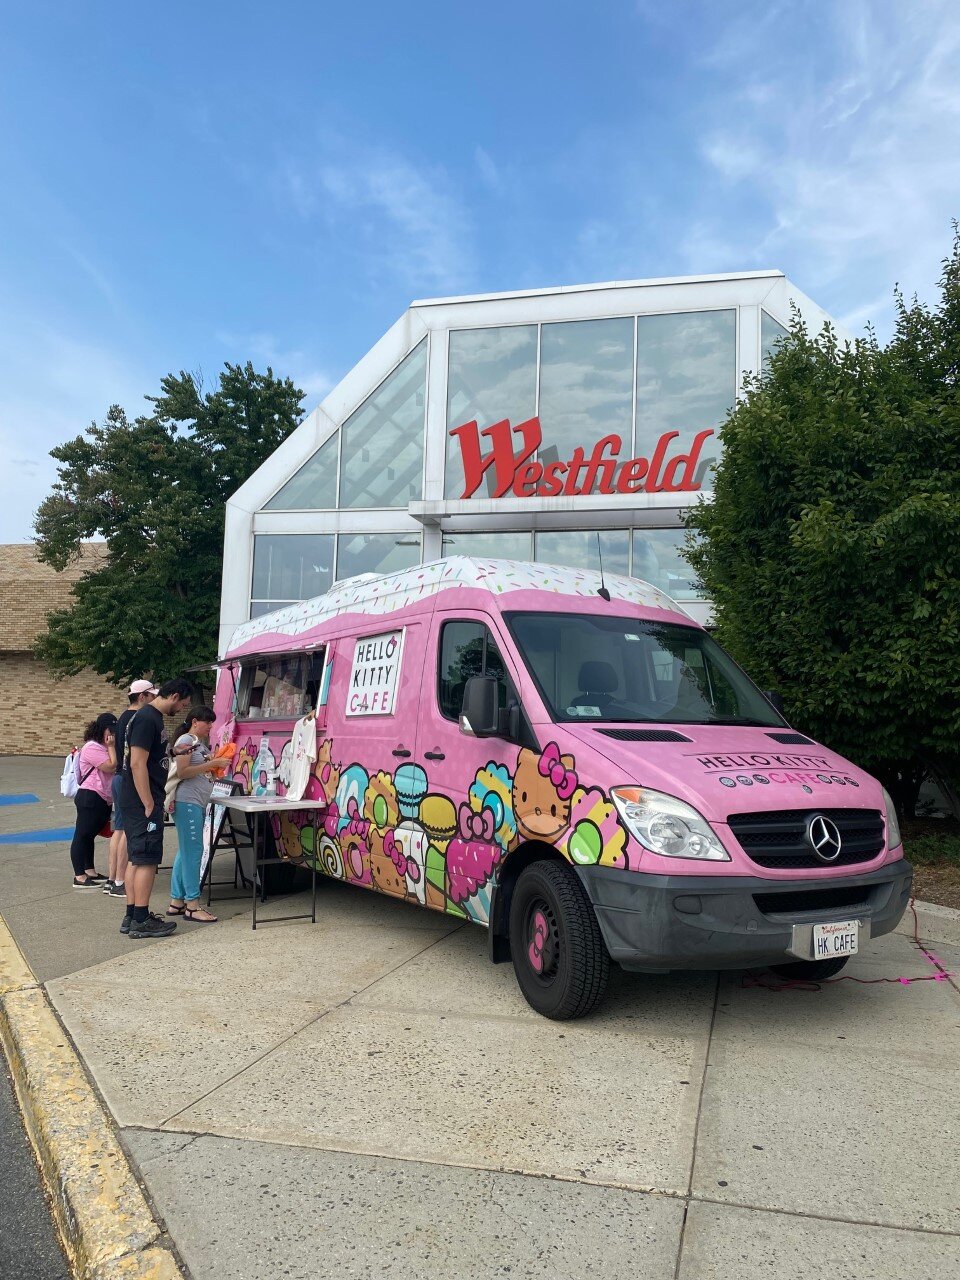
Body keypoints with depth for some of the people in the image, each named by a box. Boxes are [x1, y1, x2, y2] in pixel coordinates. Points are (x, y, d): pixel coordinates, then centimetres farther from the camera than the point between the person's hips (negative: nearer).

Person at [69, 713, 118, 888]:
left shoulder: (103, 747, 17)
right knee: (82, 835, -4)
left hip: (103, 800, 10)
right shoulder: (92, 747, -15)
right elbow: (111, 767, -21)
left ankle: (90, 871, 26)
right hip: (90, 797, -10)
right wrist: (111, 747, -15)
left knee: (90, 834, 17)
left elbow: (116, 768, 16)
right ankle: (79, 877, -1)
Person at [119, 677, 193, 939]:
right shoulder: (147, 719, -17)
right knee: (147, 860, -4)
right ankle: (141, 921, 2)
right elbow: (137, 764, -21)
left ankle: (131, 917, 20)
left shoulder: (152, 717, 15)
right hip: (143, 802, -10)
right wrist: (149, 804, -20)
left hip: (135, 802, 10)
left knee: (136, 858, 13)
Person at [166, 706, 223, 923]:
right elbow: (182, 772, -17)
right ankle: (192, 905, -7)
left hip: (198, 803, 10)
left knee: (186, 852, 12)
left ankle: (176, 901, 19)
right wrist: (211, 764, -17)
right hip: (186, 801, -10)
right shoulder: (185, 741, -8)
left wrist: (216, 765, 8)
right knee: (193, 850, -10)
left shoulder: (202, 743, 19)